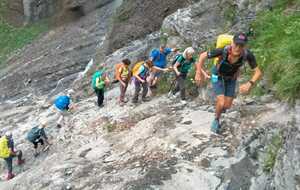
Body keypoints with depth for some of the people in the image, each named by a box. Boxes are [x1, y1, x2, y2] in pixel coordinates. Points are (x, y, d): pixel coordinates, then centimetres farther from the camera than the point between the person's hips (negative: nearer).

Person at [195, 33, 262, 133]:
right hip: (218, 76, -3)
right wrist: (198, 72, -35)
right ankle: (216, 120, 17)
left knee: (227, 106, 4)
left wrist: (250, 84, -44)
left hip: (231, 78, 3)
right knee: (221, 103, -16)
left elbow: (258, 72, -26)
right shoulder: (223, 51, -39)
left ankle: (220, 107, 44)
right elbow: (203, 55, -24)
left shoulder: (248, 55, -35)